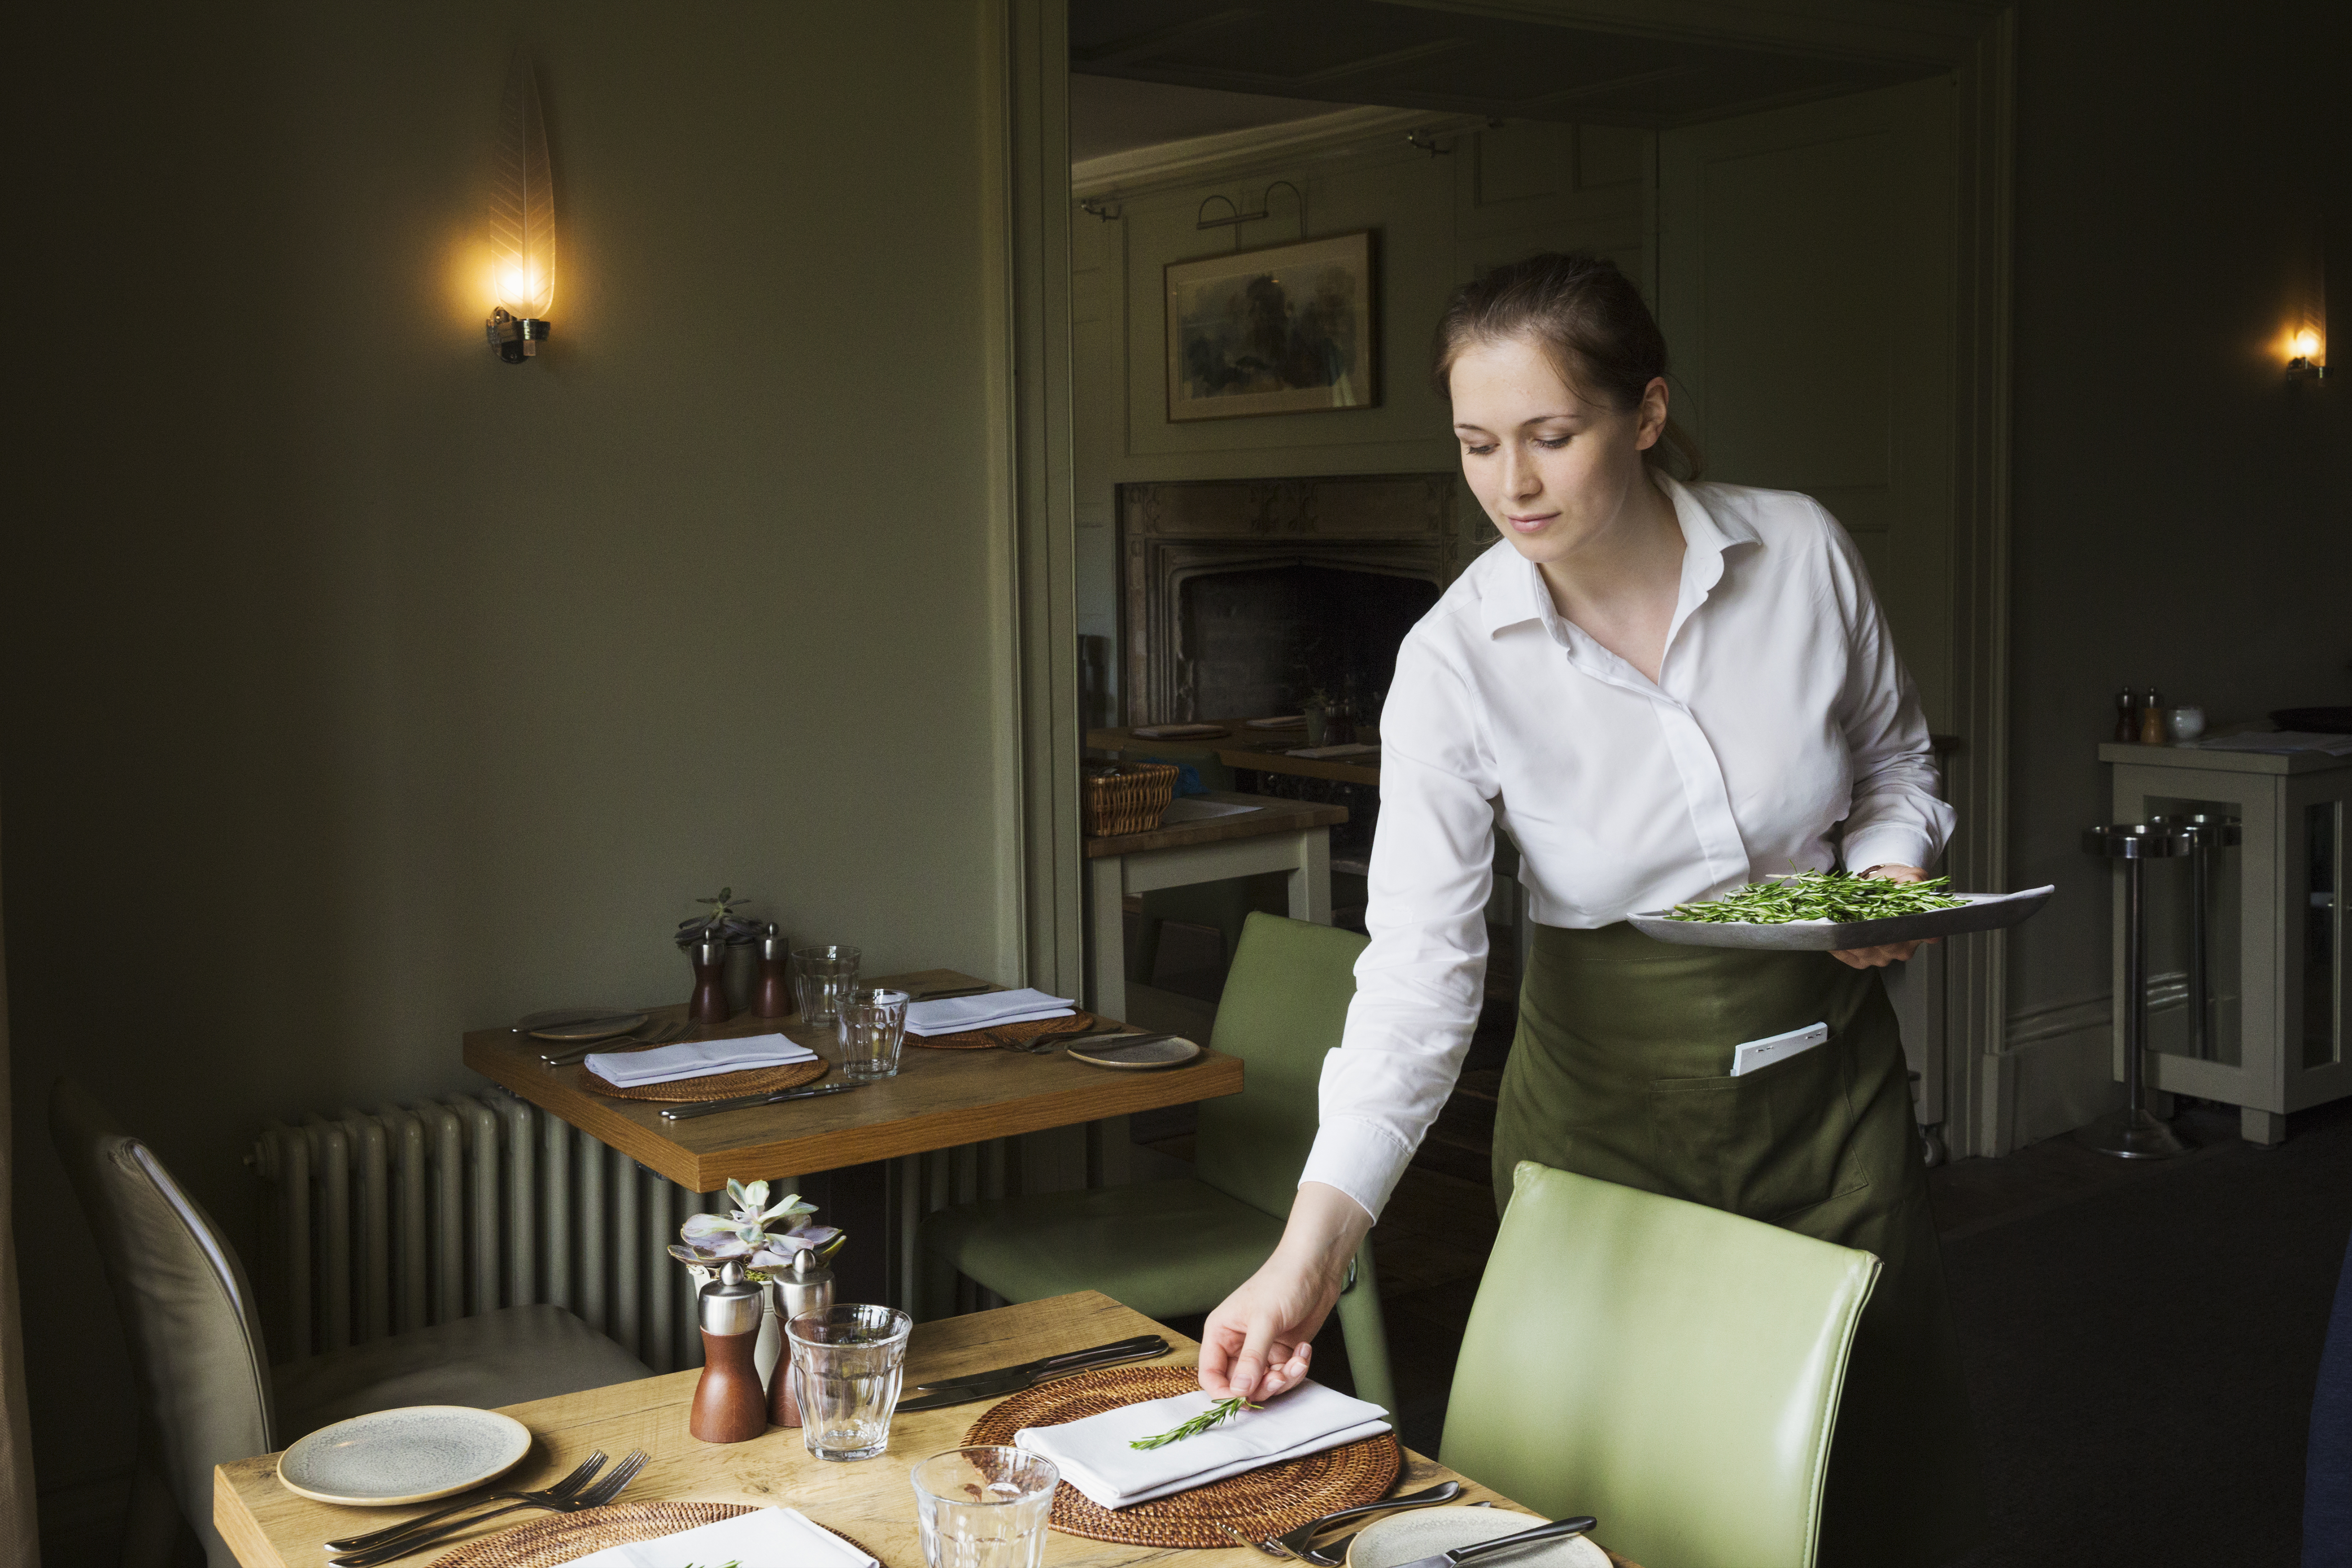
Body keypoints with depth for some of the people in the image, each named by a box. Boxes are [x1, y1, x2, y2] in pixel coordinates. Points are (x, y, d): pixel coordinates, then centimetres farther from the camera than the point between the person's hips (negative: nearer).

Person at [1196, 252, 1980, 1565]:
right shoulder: (1456, 662, -17)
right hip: (1610, 1099, -2)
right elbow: (1419, 968, -24)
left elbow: (1896, 759, 9)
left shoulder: (1801, 550, -11)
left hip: (1828, 1063, 2)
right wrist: (1311, 1250, -33)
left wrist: (1889, 867, -13)